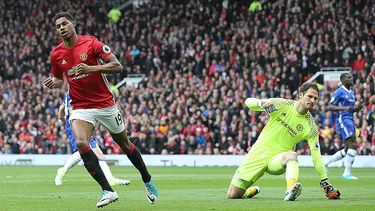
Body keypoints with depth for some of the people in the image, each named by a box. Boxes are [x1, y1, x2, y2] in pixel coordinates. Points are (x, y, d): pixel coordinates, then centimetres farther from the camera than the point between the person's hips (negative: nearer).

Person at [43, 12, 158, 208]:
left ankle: (147, 181, 37)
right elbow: (59, 79, 17)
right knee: (81, 143, -25)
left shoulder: (91, 43, -10)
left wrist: (91, 68, -26)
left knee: (124, 144, 13)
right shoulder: (56, 54, 0)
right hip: (81, 107, 2)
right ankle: (107, 191, -21)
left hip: (105, 104, -2)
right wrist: (53, 83, -7)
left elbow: (118, 66, -14)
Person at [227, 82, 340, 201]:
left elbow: (316, 156, -7)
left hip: (278, 158, -1)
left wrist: (326, 184, -13)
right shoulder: (282, 105, -8)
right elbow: (248, 102, -2)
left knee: (292, 155, -39)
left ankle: (290, 191, -58)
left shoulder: (310, 127, -8)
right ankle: (252, 191, 30)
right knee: (232, 195, -3)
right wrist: (261, 104, -26)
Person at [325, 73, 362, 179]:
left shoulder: (352, 92, 18)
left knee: (347, 150, 10)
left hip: (350, 120, 9)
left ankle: (325, 164, 21)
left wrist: (357, 108, 4)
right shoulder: (339, 92, -8)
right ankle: (347, 173, -13)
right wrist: (345, 108, -24)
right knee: (353, 145, -17)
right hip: (343, 120, -9)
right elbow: (329, 107, -12)